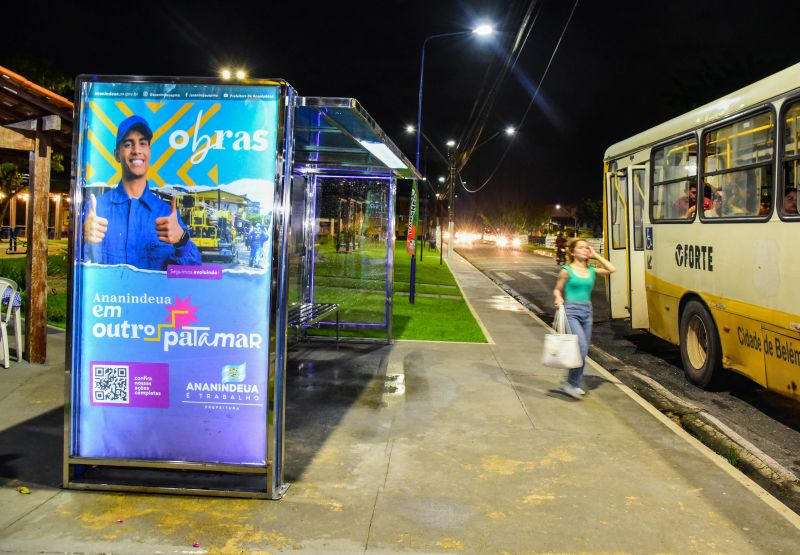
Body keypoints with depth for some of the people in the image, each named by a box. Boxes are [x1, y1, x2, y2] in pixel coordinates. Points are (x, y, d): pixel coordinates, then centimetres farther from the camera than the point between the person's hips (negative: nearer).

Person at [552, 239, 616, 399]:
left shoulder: (591, 271, 8)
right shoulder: (567, 271, -4)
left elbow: (611, 269, 6)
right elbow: (557, 290, 2)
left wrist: (596, 256, 6)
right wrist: (558, 299, -20)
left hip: (587, 311, 6)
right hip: (571, 311, -6)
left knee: (583, 350, 9)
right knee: (581, 347, -17)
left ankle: (576, 384, 21)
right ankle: (570, 383, -4)